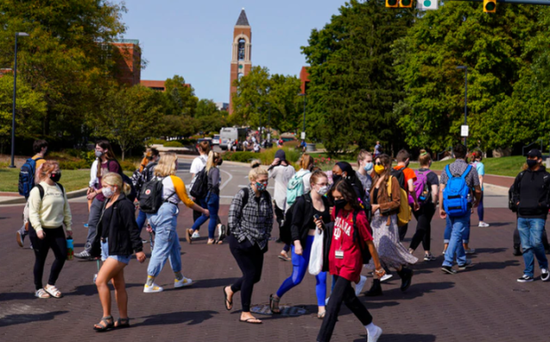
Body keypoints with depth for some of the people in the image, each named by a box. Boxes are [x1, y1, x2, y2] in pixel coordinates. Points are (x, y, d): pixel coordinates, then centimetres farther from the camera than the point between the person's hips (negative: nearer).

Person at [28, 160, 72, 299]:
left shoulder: (60, 189, 10)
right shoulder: (38, 190, -10)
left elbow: (66, 208, 16)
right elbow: (33, 212, -14)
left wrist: (68, 226, 13)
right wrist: (38, 229, -23)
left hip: (57, 229, 6)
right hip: (40, 231, -6)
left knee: (62, 256, -2)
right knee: (40, 260, 4)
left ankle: (50, 285, 14)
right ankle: (39, 288, 18)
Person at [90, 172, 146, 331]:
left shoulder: (124, 205, -15)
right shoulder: (108, 203, 13)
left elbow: (132, 228, -18)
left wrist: (138, 249, -21)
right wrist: (96, 246, 24)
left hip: (119, 250, -9)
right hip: (107, 248, 9)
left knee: (100, 281, -12)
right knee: (118, 285, 13)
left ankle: (107, 318, -4)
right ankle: (123, 319, 20)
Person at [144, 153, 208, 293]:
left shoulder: (157, 179, 12)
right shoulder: (175, 180, -8)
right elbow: (187, 201, -2)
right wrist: (203, 210, 11)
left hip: (153, 214, 8)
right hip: (166, 214, -8)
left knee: (174, 246, 20)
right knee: (161, 250, -2)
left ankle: (179, 279, 30)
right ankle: (149, 284, -1)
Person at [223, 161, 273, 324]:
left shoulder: (266, 196, 5)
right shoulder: (242, 194, -12)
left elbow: (269, 218, 15)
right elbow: (232, 219, -12)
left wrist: (265, 237, 7)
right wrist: (242, 237, -14)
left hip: (258, 243, 6)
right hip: (241, 243, -6)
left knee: (255, 276, 8)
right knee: (250, 274, -9)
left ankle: (230, 290, 36)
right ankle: (245, 313, 1)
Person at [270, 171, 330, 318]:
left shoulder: (326, 202, 7)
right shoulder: (302, 201, -10)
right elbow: (295, 224, -11)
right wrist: (297, 243, -19)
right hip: (305, 242, -5)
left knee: (322, 277, -1)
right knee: (297, 277, 0)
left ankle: (321, 309, 8)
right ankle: (276, 297, 22)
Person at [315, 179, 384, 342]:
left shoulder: (358, 217, -18)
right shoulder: (337, 211, 1)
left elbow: (369, 243, -11)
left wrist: (378, 266, -4)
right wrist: (324, 226, -1)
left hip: (350, 265, -8)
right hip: (336, 262, 8)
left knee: (334, 302, -11)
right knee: (348, 298, 20)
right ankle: (372, 329, 40)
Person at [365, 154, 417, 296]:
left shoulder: (392, 180, -6)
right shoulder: (375, 180, 15)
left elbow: (397, 202, -11)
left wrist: (379, 207, -16)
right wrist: (369, 207, 7)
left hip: (388, 220, -7)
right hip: (376, 219, 7)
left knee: (384, 251, -12)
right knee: (376, 252, 3)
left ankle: (404, 271, 12)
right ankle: (376, 286, 5)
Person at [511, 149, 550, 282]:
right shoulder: (522, 175, 12)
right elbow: (515, 190, 27)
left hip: (538, 217, -4)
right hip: (522, 216, 4)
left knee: (536, 242, -16)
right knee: (526, 246, 6)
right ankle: (528, 274, 12)